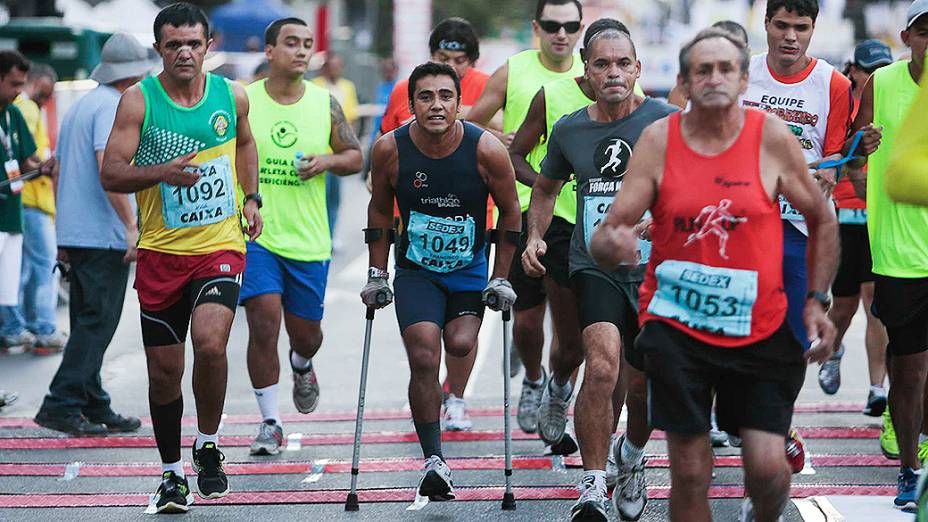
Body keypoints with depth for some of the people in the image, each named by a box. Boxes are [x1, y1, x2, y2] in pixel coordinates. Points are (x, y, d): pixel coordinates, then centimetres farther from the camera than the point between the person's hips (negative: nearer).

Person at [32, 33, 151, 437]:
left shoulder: (78, 107, 19)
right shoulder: (112, 106, -10)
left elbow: (62, 173, 23)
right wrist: (131, 226, -22)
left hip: (74, 233, 10)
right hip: (104, 234, -10)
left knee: (88, 324, 11)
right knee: (97, 324, -9)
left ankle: (94, 408, 15)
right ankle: (60, 405, -13)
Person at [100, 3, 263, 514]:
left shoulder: (231, 96, 2)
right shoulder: (138, 101, -5)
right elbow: (111, 174, -8)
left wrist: (251, 196, 10)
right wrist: (161, 173, -24)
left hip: (220, 245, 0)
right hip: (160, 250, 0)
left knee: (209, 343, -23)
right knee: (164, 369, 7)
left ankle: (207, 445, 1)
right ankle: (171, 473, 25)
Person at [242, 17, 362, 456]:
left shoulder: (325, 103, 3)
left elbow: (355, 156, 12)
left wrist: (328, 161, -9)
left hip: (308, 239, 2)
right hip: (255, 234, -2)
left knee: (305, 332, 10)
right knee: (263, 322, -13)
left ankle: (302, 366, 48)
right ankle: (270, 422, -2)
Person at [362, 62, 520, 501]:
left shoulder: (486, 150, -18)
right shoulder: (390, 150, -15)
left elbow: (510, 211, -4)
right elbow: (380, 211, 3)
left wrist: (500, 279, -4)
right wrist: (377, 275, 2)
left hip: (470, 270, 0)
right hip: (416, 271, 0)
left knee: (460, 345, -15)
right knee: (424, 359, -13)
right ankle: (434, 461, -5)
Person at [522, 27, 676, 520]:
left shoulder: (666, 121, -7)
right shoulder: (568, 130, 3)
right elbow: (546, 187, 21)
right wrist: (534, 236, 6)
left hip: (655, 270, 0)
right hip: (595, 266, 0)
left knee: (647, 383, 11)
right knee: (602, 365, -23)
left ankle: (632, 457, 43)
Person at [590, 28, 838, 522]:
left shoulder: (772, 137, -5)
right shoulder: (658, 140, -4)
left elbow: (822, 221, 8)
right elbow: (606, 234, -5)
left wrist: (816, 301, 1)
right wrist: (610, 245, -29)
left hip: (759, 328, 0)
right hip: (675, 327, 0)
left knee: (767, 467, -6)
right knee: (690, 474, -2)